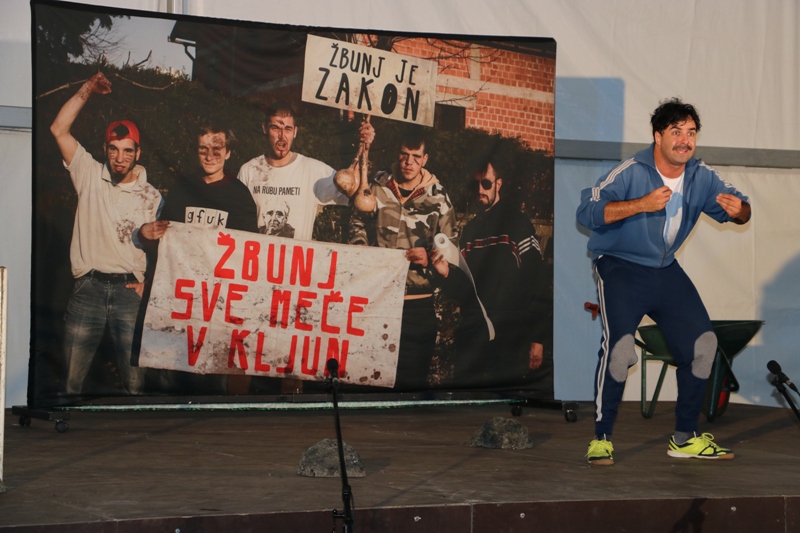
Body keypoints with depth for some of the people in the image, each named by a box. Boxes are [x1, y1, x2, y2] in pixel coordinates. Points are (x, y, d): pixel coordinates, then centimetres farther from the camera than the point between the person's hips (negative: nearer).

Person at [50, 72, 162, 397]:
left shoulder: (151, 197, 9)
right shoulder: (90, 176, 8)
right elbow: (59, 130, 0)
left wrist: (150, 283, -4)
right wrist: (86, 91, -5)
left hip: (130, 288, 0)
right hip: (89, 285, 0)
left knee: (134, 381, -2)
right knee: (72, 379, -1)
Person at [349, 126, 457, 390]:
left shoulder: (438, 198, 2)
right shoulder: (377, 186, 6)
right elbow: (358, 223, 19)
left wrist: (429, 260, -13)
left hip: (418, 302, -1)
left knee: (412, 376, 0)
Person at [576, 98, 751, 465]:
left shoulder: (701, 177, 0)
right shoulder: (631, 172, -19)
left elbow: (740, 211, 9)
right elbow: (587, 212, -29)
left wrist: (738, 209, -17)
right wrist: (641, 204, -38)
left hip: (666, 270, 7)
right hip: (621, 267, -6)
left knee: (703, 343, 3)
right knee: (620, 345, -25)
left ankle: (685, 438, 17)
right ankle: (601, 439, -11)